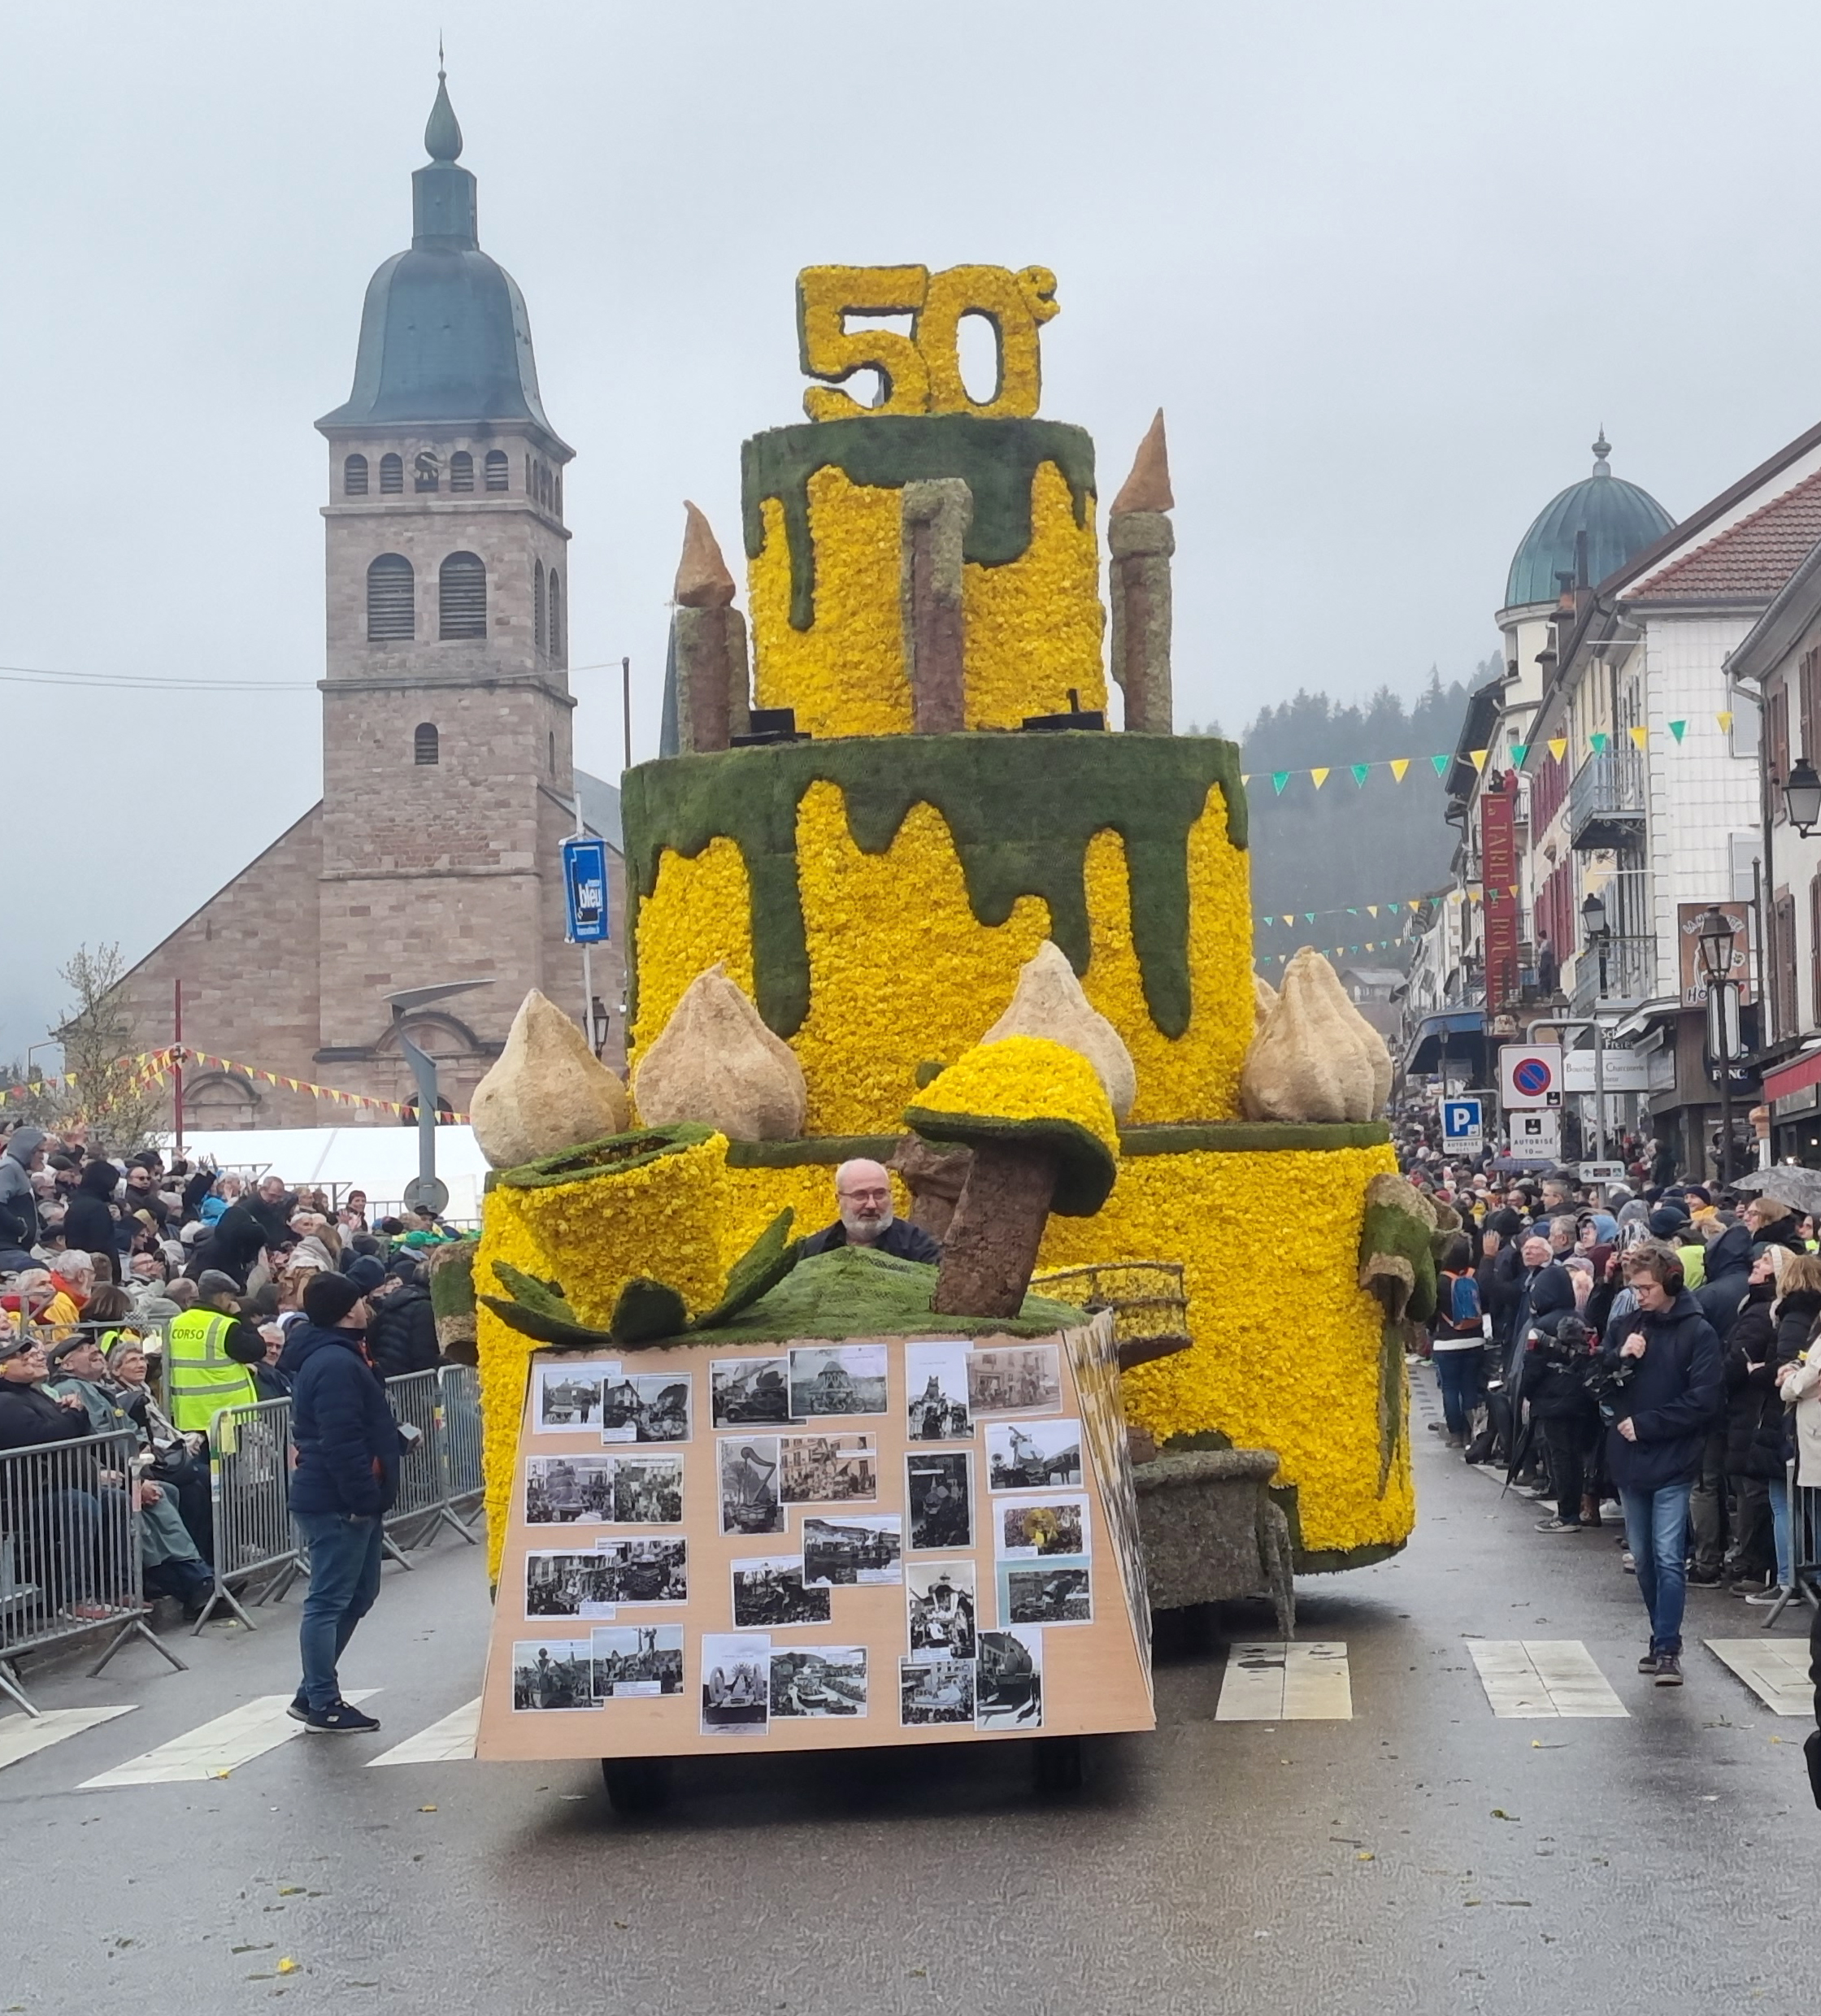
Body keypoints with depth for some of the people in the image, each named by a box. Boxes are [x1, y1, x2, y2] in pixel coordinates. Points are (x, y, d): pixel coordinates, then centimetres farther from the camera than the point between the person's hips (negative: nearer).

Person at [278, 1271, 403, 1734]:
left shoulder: (329, 1356, 17)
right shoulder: (336, 1363, -18)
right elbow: (342, 1441, -25)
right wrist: (365, 1499, -23)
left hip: (345, 1502, 11)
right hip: (339, 1503, -11)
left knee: (357, 1595, 16)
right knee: (330, 1600, -5)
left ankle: (315, 1694, 21)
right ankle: (323, 1705, -1)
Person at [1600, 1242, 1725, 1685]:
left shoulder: (1698, 1333, -6)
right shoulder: (1626, 1327, 7)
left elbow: (1703, 1402, -11)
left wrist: (1644, 1424, -11)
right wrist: (1620, 1357, -11)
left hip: (1672, 1465, -5)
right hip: (1629, 1462, 5)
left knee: (1668, 1559, -9)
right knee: (1643, 1559, 11)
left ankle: (1667, 1648, -6)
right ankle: (1663, 1639, 22)